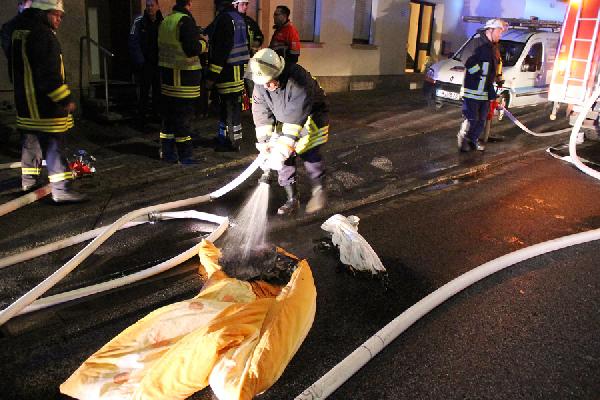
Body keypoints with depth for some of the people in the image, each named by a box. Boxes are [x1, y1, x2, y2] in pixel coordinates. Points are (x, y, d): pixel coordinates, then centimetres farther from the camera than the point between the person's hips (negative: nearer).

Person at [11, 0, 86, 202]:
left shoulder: (19, 32, 15)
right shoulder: (43, 35, -17)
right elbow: (49, 73, -23)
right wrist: (65, 99, -20)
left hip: (25, 102, 10)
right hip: (45, 104, -10)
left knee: (30, 142, 19)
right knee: (55, 145, -7)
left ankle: (29, 180, 32)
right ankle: (61, 189, -6)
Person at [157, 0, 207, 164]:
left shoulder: (165, 21, 11)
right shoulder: (186, 20, -14)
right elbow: (193, 48, -21)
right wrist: (204, 42, -1)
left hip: (167, 74, 8)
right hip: (184, 75, -8)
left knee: (168, 115, 14)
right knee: (184, 116, -1)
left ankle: (167, 152, 22)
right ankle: (184, 156, 5)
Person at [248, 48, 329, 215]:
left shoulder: (297, 78, -36)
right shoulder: (260, 85, -16)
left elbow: (297, 115, -41)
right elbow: (261, 114, -12)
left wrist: (284, 146, -44)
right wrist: (264, 143, -21)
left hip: (311, 115, -5)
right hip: (284, 119, 5)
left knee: (309, 152, -21)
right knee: (284, 157, -5)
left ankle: (318, 190, 1)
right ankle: (292, 199, 6)